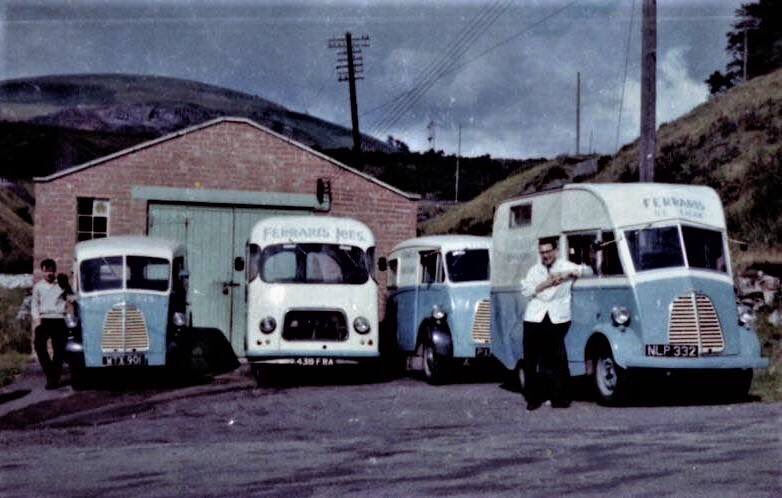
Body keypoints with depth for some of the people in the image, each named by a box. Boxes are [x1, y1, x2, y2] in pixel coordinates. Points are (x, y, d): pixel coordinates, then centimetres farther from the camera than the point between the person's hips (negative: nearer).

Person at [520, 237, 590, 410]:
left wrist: (569, 273, -7)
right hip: (535, 318, 2)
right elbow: (525, 291, 8)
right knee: (531, 359, 0)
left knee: (557, 359, -6)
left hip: (557, 319, -2)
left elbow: (588, 270, 7)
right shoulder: (535, 270, 18)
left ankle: (560, 397, 3)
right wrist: (543, 285, -7)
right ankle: (533, 398, 6)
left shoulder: (566, 266, 14)